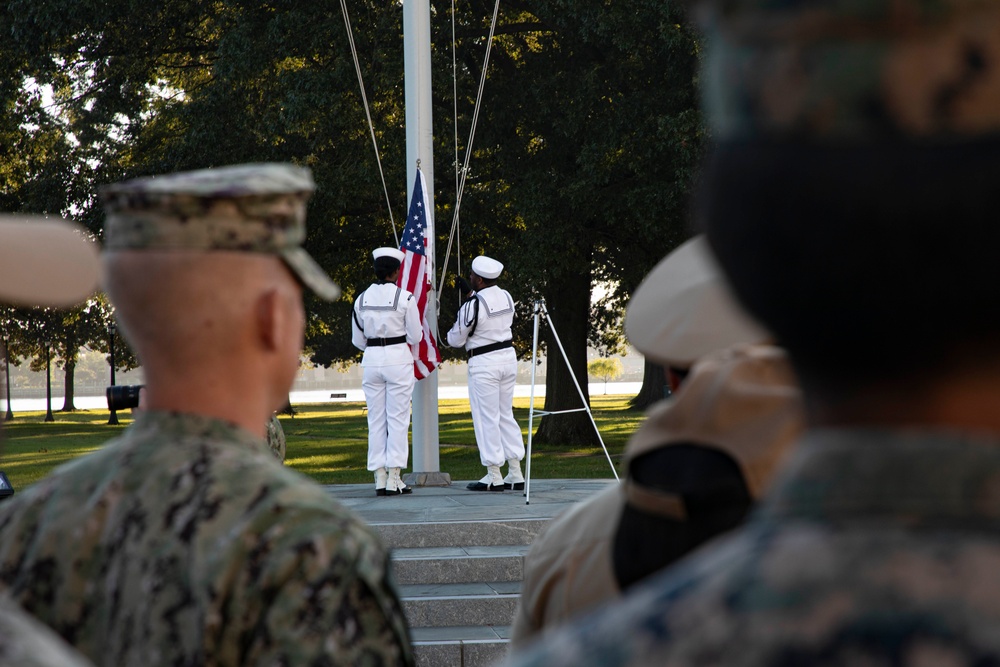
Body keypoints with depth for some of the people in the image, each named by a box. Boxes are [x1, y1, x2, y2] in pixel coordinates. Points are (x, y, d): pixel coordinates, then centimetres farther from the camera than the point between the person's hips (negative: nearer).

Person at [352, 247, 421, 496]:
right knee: (398, 419, 0)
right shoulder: (405, 297, -7)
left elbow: (357, 340, 10)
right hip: (399, 358, -4)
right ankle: (394, 479, -3)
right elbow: (415, 337, -2)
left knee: (376, 420, 8)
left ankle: (380, 478, 6)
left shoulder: (362, 299, 4)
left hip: (371, 360, 4)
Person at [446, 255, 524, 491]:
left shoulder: (473, 305, -16)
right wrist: (469, 293, 27)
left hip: (484, 363, -7)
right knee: (505, 414, 13)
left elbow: (457, 340, -6)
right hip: (508, 356, 7)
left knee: (486, 418, -1)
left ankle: (494, 476, 0)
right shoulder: (506, 297, 4)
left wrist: (451, 333, 16)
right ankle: (515, 473, 12)